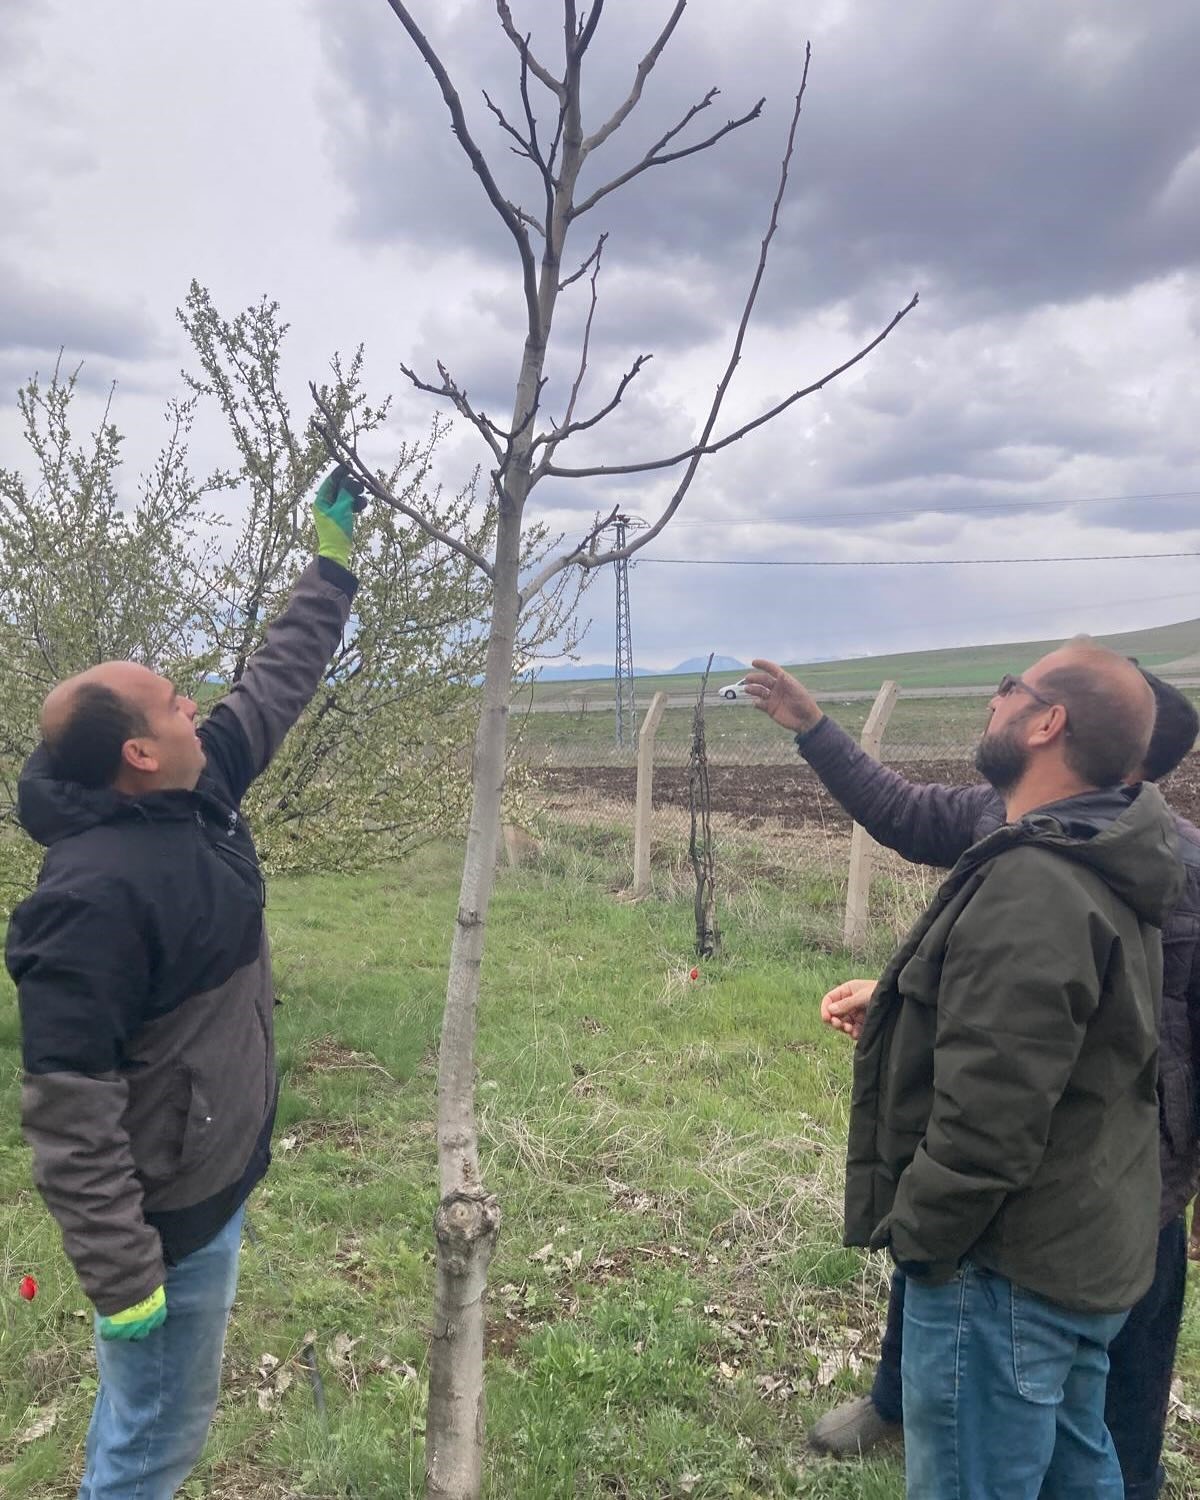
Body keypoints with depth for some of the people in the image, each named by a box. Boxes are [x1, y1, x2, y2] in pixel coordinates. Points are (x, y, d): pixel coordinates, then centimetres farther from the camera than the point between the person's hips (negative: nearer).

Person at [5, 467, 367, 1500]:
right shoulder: (97, 894, -30)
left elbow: (277, 684, 10)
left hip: (215, 1173, 9)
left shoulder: (200, 792, -4)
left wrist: (334, 559, 13)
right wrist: (119, 1275, -23)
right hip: (168, 1211, -9)